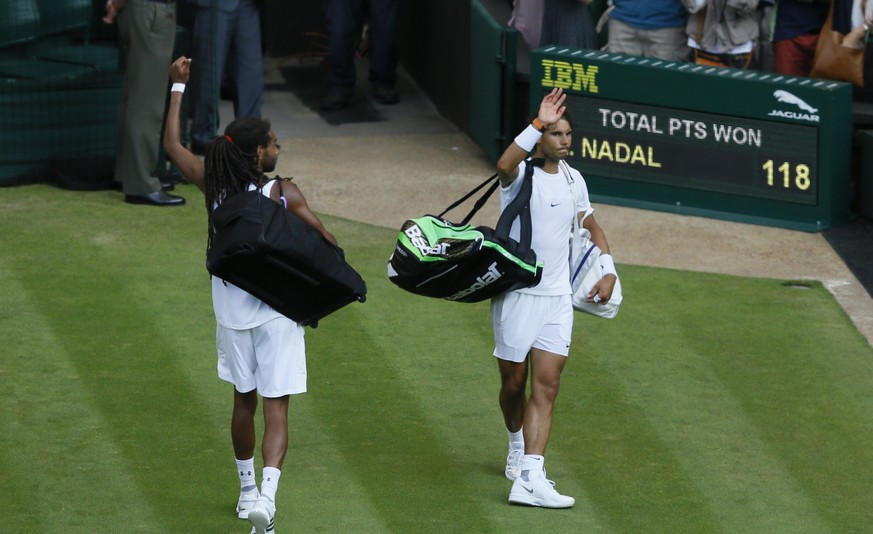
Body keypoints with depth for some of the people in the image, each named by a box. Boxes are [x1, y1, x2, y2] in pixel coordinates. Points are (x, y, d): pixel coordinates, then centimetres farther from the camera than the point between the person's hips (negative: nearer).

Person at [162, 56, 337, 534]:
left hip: (231, 311, 4)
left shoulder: (214, 186, -5)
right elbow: (326, 242, -14)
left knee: (244, 401, 20)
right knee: (276, 408, -3)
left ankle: (247, 490, 32)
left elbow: (172, 144, 8)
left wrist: (178, 86, 16)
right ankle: (267, 494, -20)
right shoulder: (283, 196, -15)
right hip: (277, 311, -4)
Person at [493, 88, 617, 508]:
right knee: (514, 385, 10)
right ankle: (518, 445, 40)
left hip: (557, 299, 4)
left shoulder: (573, 180, 8)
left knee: (545, 389, -7)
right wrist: (538, 124, -45)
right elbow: (504, 165, -38)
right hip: (517, 295, -4)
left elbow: (592, 225, 25)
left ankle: (529, 480, -13)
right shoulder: (521, 174, -11)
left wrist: (608, 269, 12)